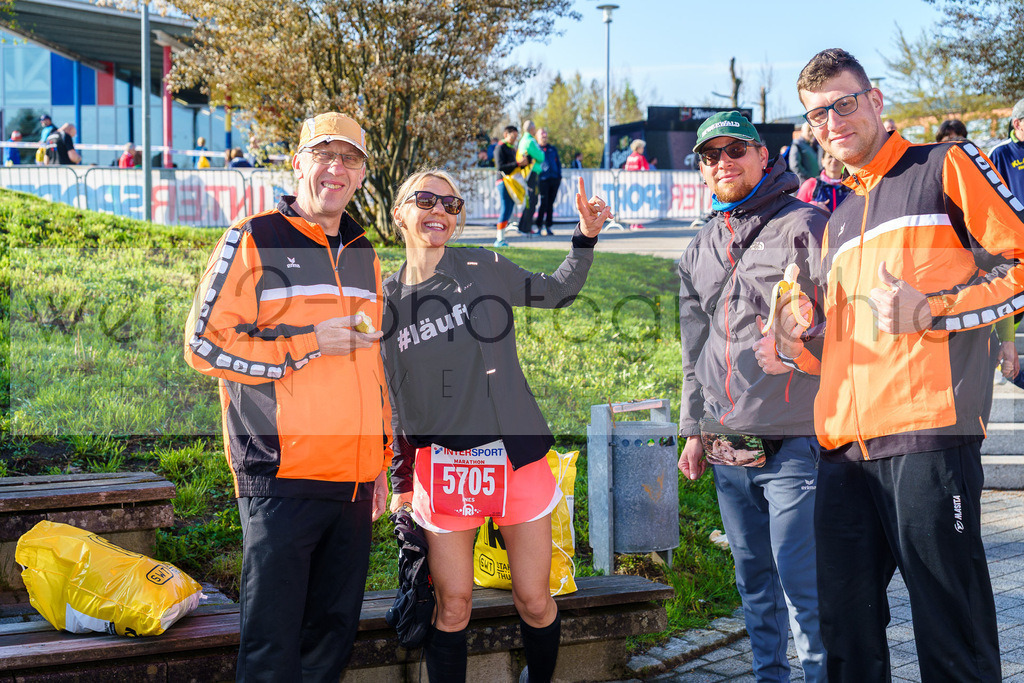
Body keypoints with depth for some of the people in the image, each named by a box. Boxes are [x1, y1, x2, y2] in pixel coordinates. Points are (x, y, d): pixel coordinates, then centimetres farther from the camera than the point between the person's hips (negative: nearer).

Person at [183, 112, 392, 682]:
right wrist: (309, 343, -13)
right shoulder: (254, 240, -2)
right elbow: (205, 342, -8)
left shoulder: (364, 254, 18)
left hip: (354, 480, 6)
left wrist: (383, 459, 20)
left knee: (333, 637, 10)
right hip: (284, 477, -6)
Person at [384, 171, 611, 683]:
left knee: (534, 601, 4)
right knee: (452, 606, 2)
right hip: (441, 464, 1)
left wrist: (586, 237, 0)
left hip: (516, 457, 0)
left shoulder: (483, 269, 1)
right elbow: (394, 401, 12)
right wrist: (400, 484, 11)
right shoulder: (388, 299, 5)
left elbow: (557, 293, 16)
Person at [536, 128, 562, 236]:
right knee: (543, 204, -9)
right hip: (542, 180, -4)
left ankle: (548, 226, 9)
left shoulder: (553, 149, 20)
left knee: (550, 204, 4)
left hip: (554, 179, 4)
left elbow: (558, 162, 21)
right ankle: (539, 226, -2)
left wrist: (559, 176, 10)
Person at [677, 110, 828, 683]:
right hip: (727, 443, 6)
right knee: (753, 577, 12)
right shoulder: (700, 252, 18)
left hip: (792, 439, -6)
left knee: (801, 579, -9)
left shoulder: (802, 225, -2)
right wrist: (694, 429, 20)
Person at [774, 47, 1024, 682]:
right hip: (846, 443, 7)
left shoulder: (947, 167, 7)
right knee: (847, 631, 5)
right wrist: (801, 344, 13)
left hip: (927, 431, -7)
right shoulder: (838, 221, 27)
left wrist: (930, 311, -11)